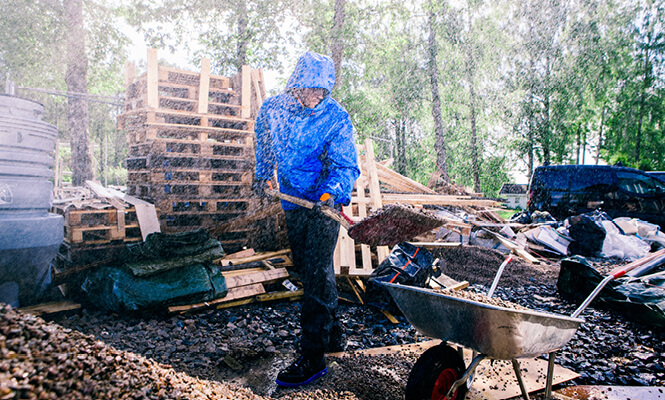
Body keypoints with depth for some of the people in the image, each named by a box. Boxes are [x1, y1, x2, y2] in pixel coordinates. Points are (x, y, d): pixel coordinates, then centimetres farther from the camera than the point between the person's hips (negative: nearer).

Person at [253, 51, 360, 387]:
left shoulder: (336, 118, -13)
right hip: (293, 201, 6)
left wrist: (330, 193, -33)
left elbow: (346, 166, -16)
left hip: (325, 202, -5)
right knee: (306, 270, 14)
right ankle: (333, 335, 32)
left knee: (317, 275, -9)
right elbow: (263, 143, 20)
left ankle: (313, 357, 1)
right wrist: (263, 175, 23)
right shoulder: (272, 109, -1)